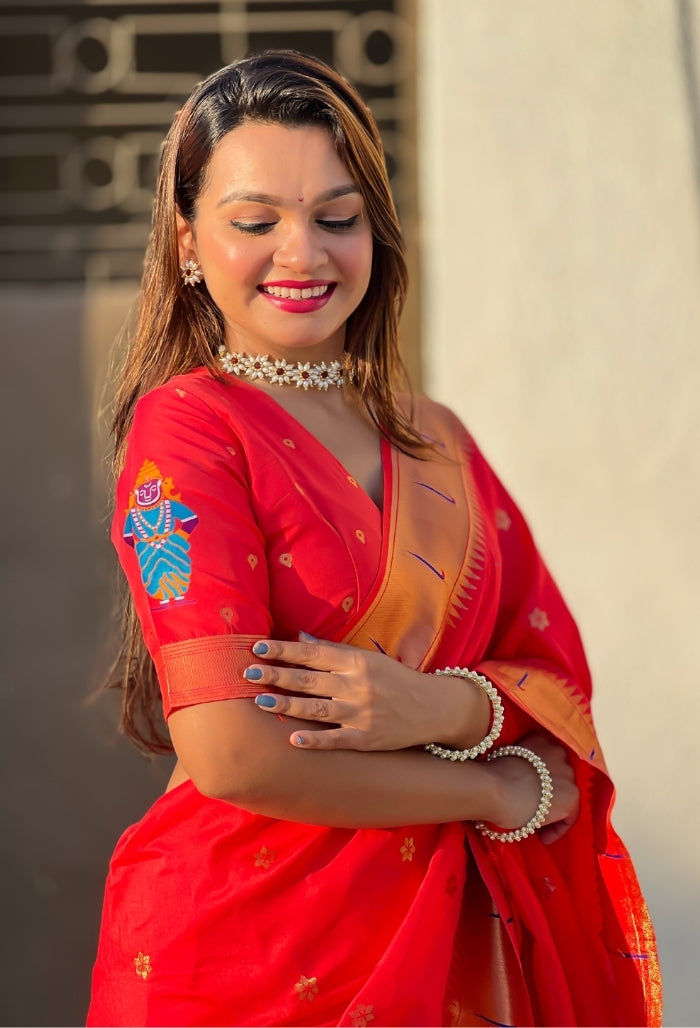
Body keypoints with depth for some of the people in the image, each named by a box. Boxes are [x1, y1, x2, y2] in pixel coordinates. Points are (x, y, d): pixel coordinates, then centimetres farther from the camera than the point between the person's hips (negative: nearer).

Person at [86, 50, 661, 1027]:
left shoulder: (435, 440, 8)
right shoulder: (188, 425, -10)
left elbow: (559, 689, 3)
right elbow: (234, 754, -19)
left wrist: (439, 707, -19)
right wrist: (505, 790, -9)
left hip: (451, 938, 6)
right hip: (245, 945, -5)